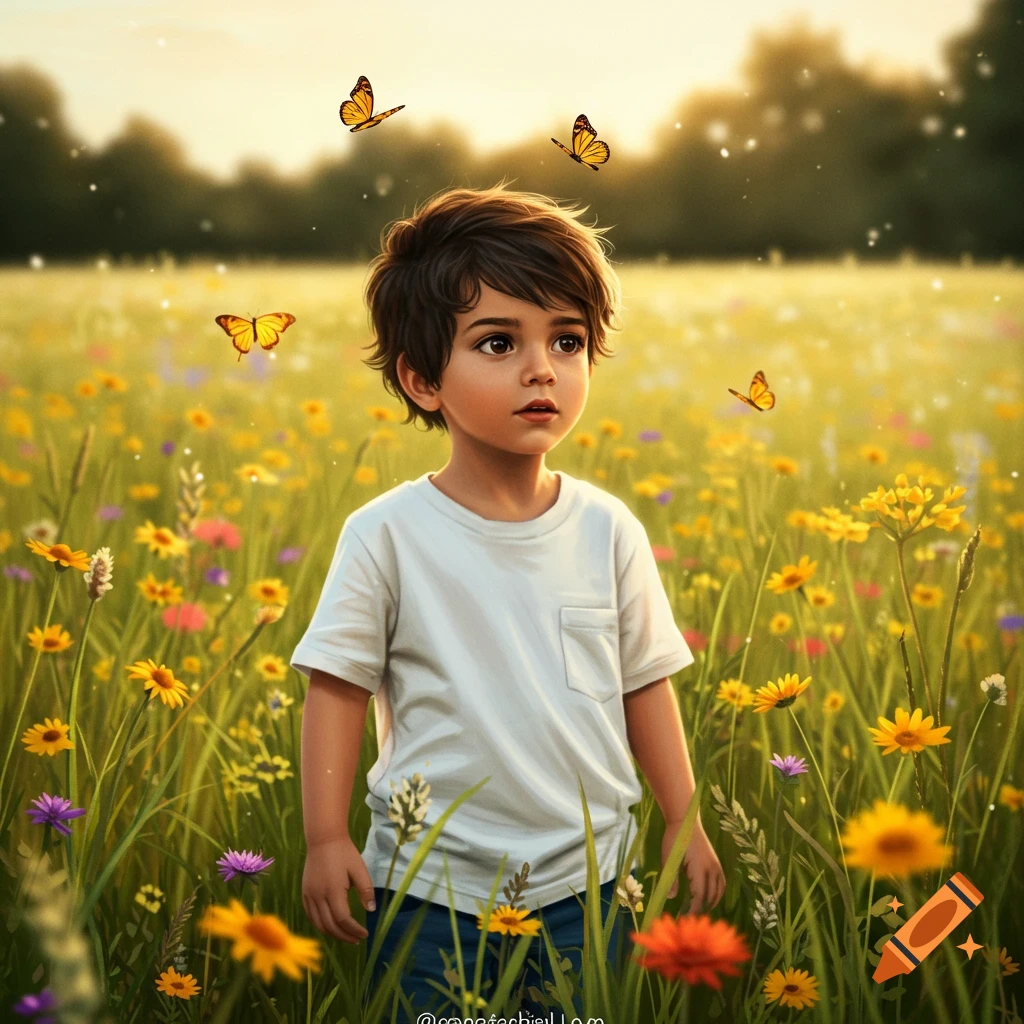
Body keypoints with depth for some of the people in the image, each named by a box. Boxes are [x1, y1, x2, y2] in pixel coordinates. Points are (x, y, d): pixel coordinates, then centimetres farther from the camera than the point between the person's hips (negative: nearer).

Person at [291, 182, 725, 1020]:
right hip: (428, 889, -2)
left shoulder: (608, 529, -1)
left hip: (583, 885, 2)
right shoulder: (387, 534, -9)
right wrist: (326, 840, -8)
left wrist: (685, 822, 7)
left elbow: (645, 682, 7)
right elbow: (338, 687, -5)